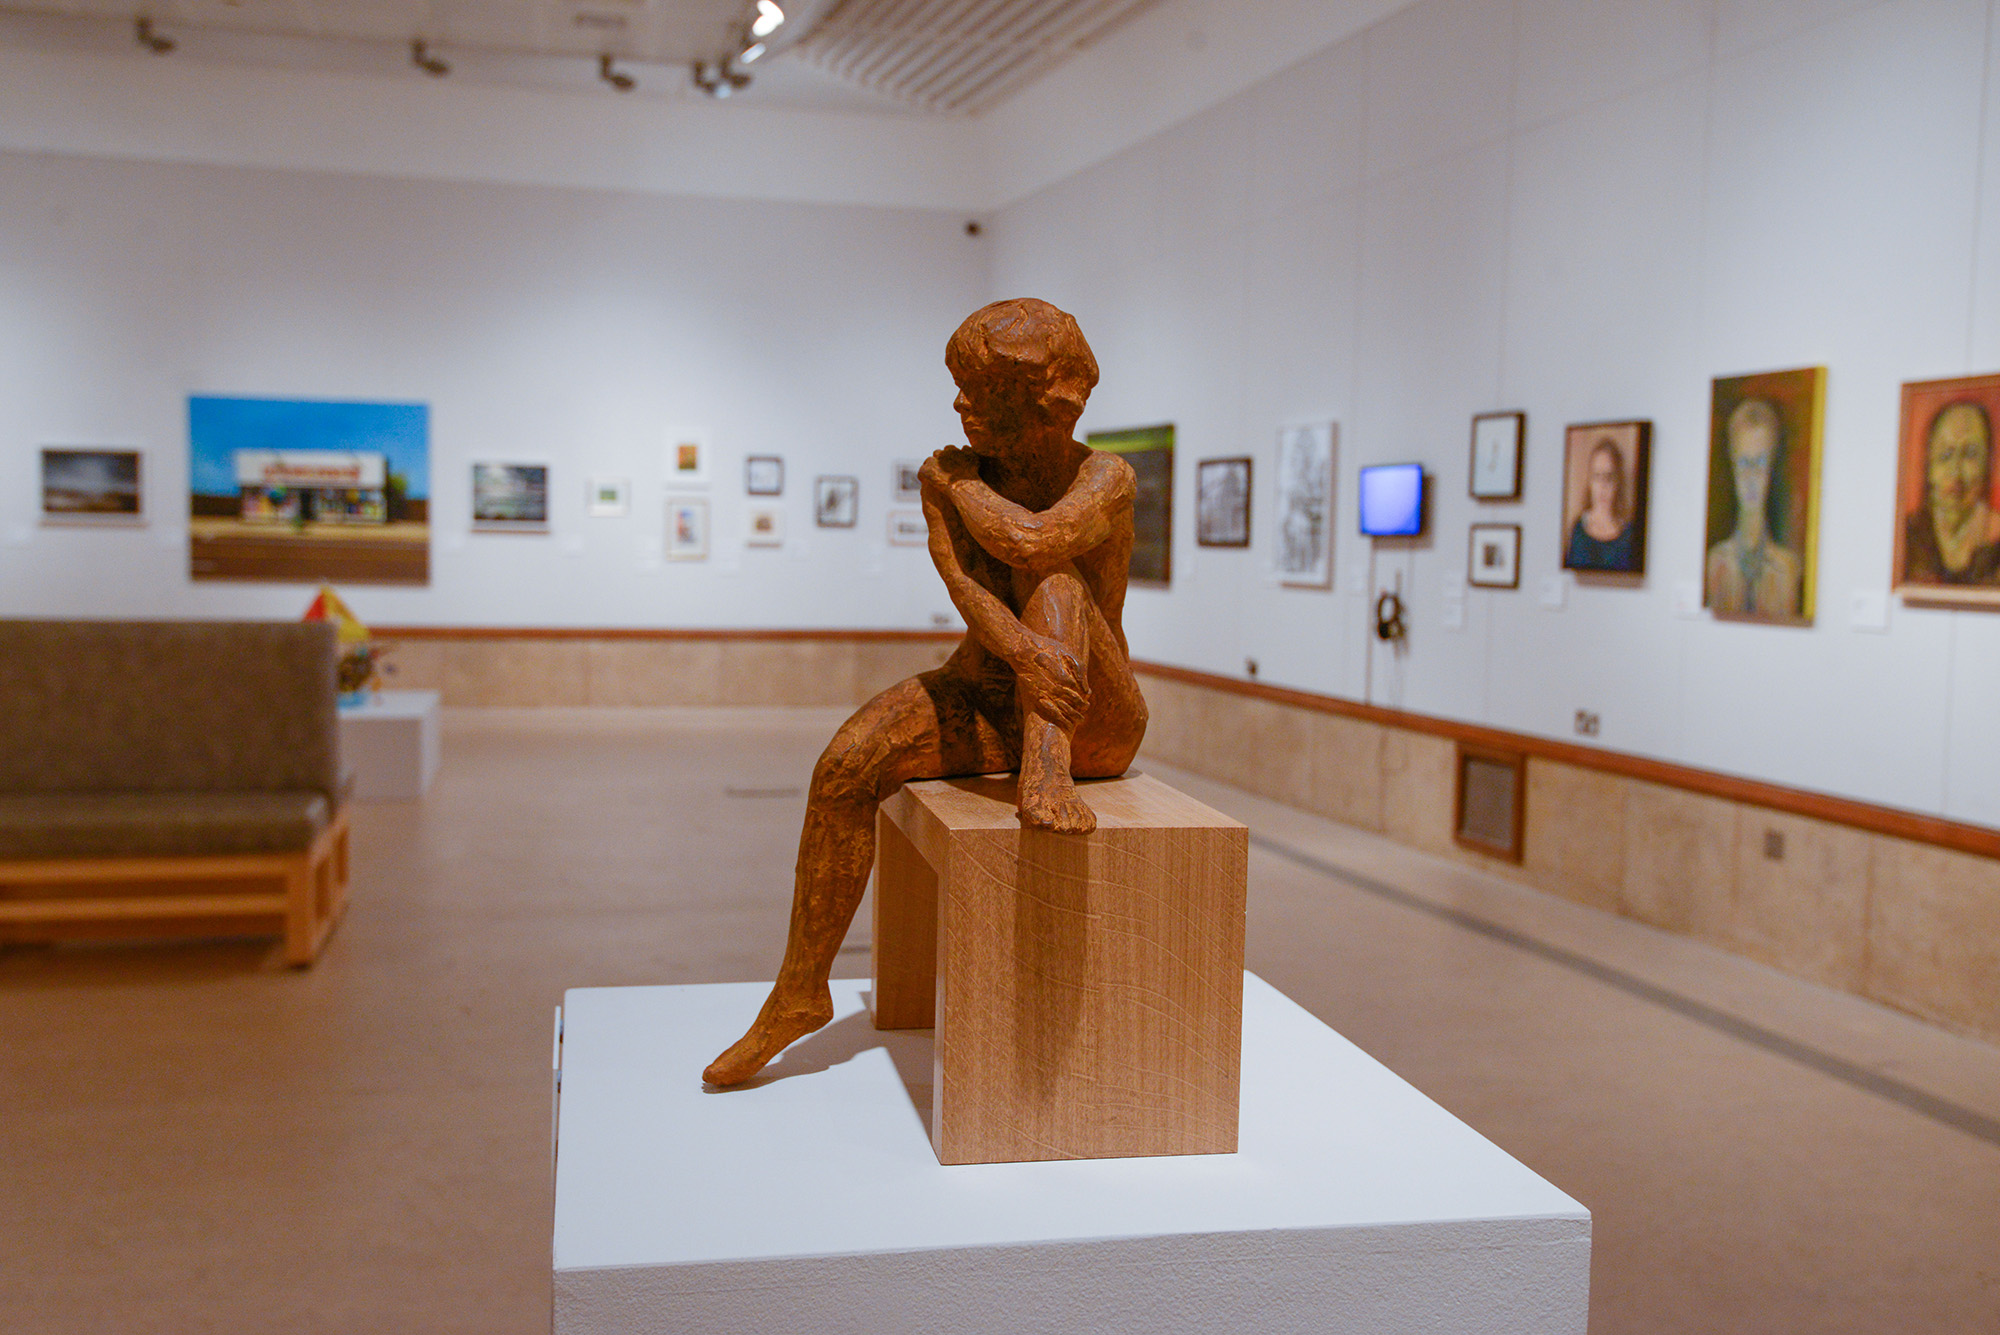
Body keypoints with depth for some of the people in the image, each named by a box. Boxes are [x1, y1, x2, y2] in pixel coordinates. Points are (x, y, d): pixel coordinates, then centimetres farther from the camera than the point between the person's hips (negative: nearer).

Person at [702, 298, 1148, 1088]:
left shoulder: (1108, 480, -14)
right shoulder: (946, 477, -5)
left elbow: (1034, 541, -35)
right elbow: (961, 582, -24)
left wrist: (962, 481, -16)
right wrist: (1023, 651, -44)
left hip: (1097, 725, -3)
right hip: (985, 702, 3)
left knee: (1049, 571, -29)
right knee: (846, 765, -24)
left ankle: (1046, 777, -46)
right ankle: (801, 992, -15)